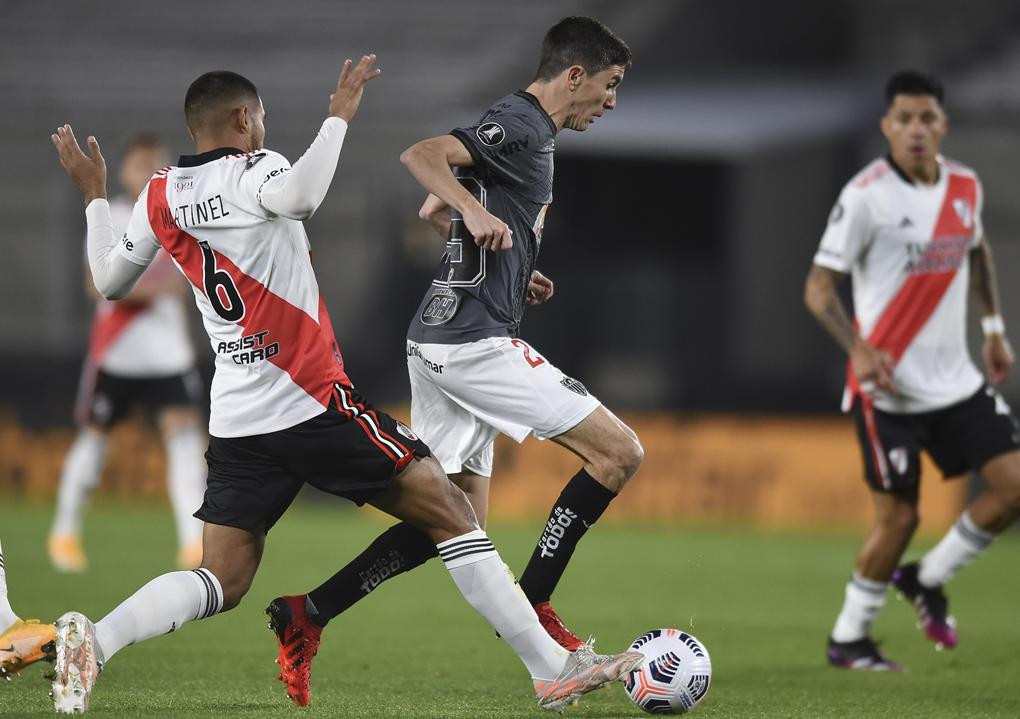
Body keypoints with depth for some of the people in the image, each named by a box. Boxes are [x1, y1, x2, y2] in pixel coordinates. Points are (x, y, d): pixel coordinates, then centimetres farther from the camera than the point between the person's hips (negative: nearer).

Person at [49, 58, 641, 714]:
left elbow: (110, 281, 23)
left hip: (234, 421, 6)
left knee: (221, 585, 8)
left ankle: (96, 640, -19)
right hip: (311, 402, -6)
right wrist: (340, 115, -19)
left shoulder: (159, 196, 10)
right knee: (451, 512, 1)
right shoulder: (251, 169, -7)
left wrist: (94, 195, 35)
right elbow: (299, 195, -31)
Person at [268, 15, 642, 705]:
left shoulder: (517, 125, 21)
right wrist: (475, 211, -35)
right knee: (619, 452, -9)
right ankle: (532, 606, -6)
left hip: (441, 340, 10)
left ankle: (308, 614, 8)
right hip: (477, 337, -10)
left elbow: (433, 213, 30)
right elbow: (421, 155, -22)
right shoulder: (525, 124, -9)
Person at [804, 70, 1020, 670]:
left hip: (956, 379, 6)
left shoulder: (965, 186, 4)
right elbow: (819, 287, -13)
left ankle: (928, 579, 18)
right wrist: (858, 348, -27)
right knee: (899, 516, -4)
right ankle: (848, 638, 16)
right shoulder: (866, 196, -14)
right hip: (888, 386, -6)